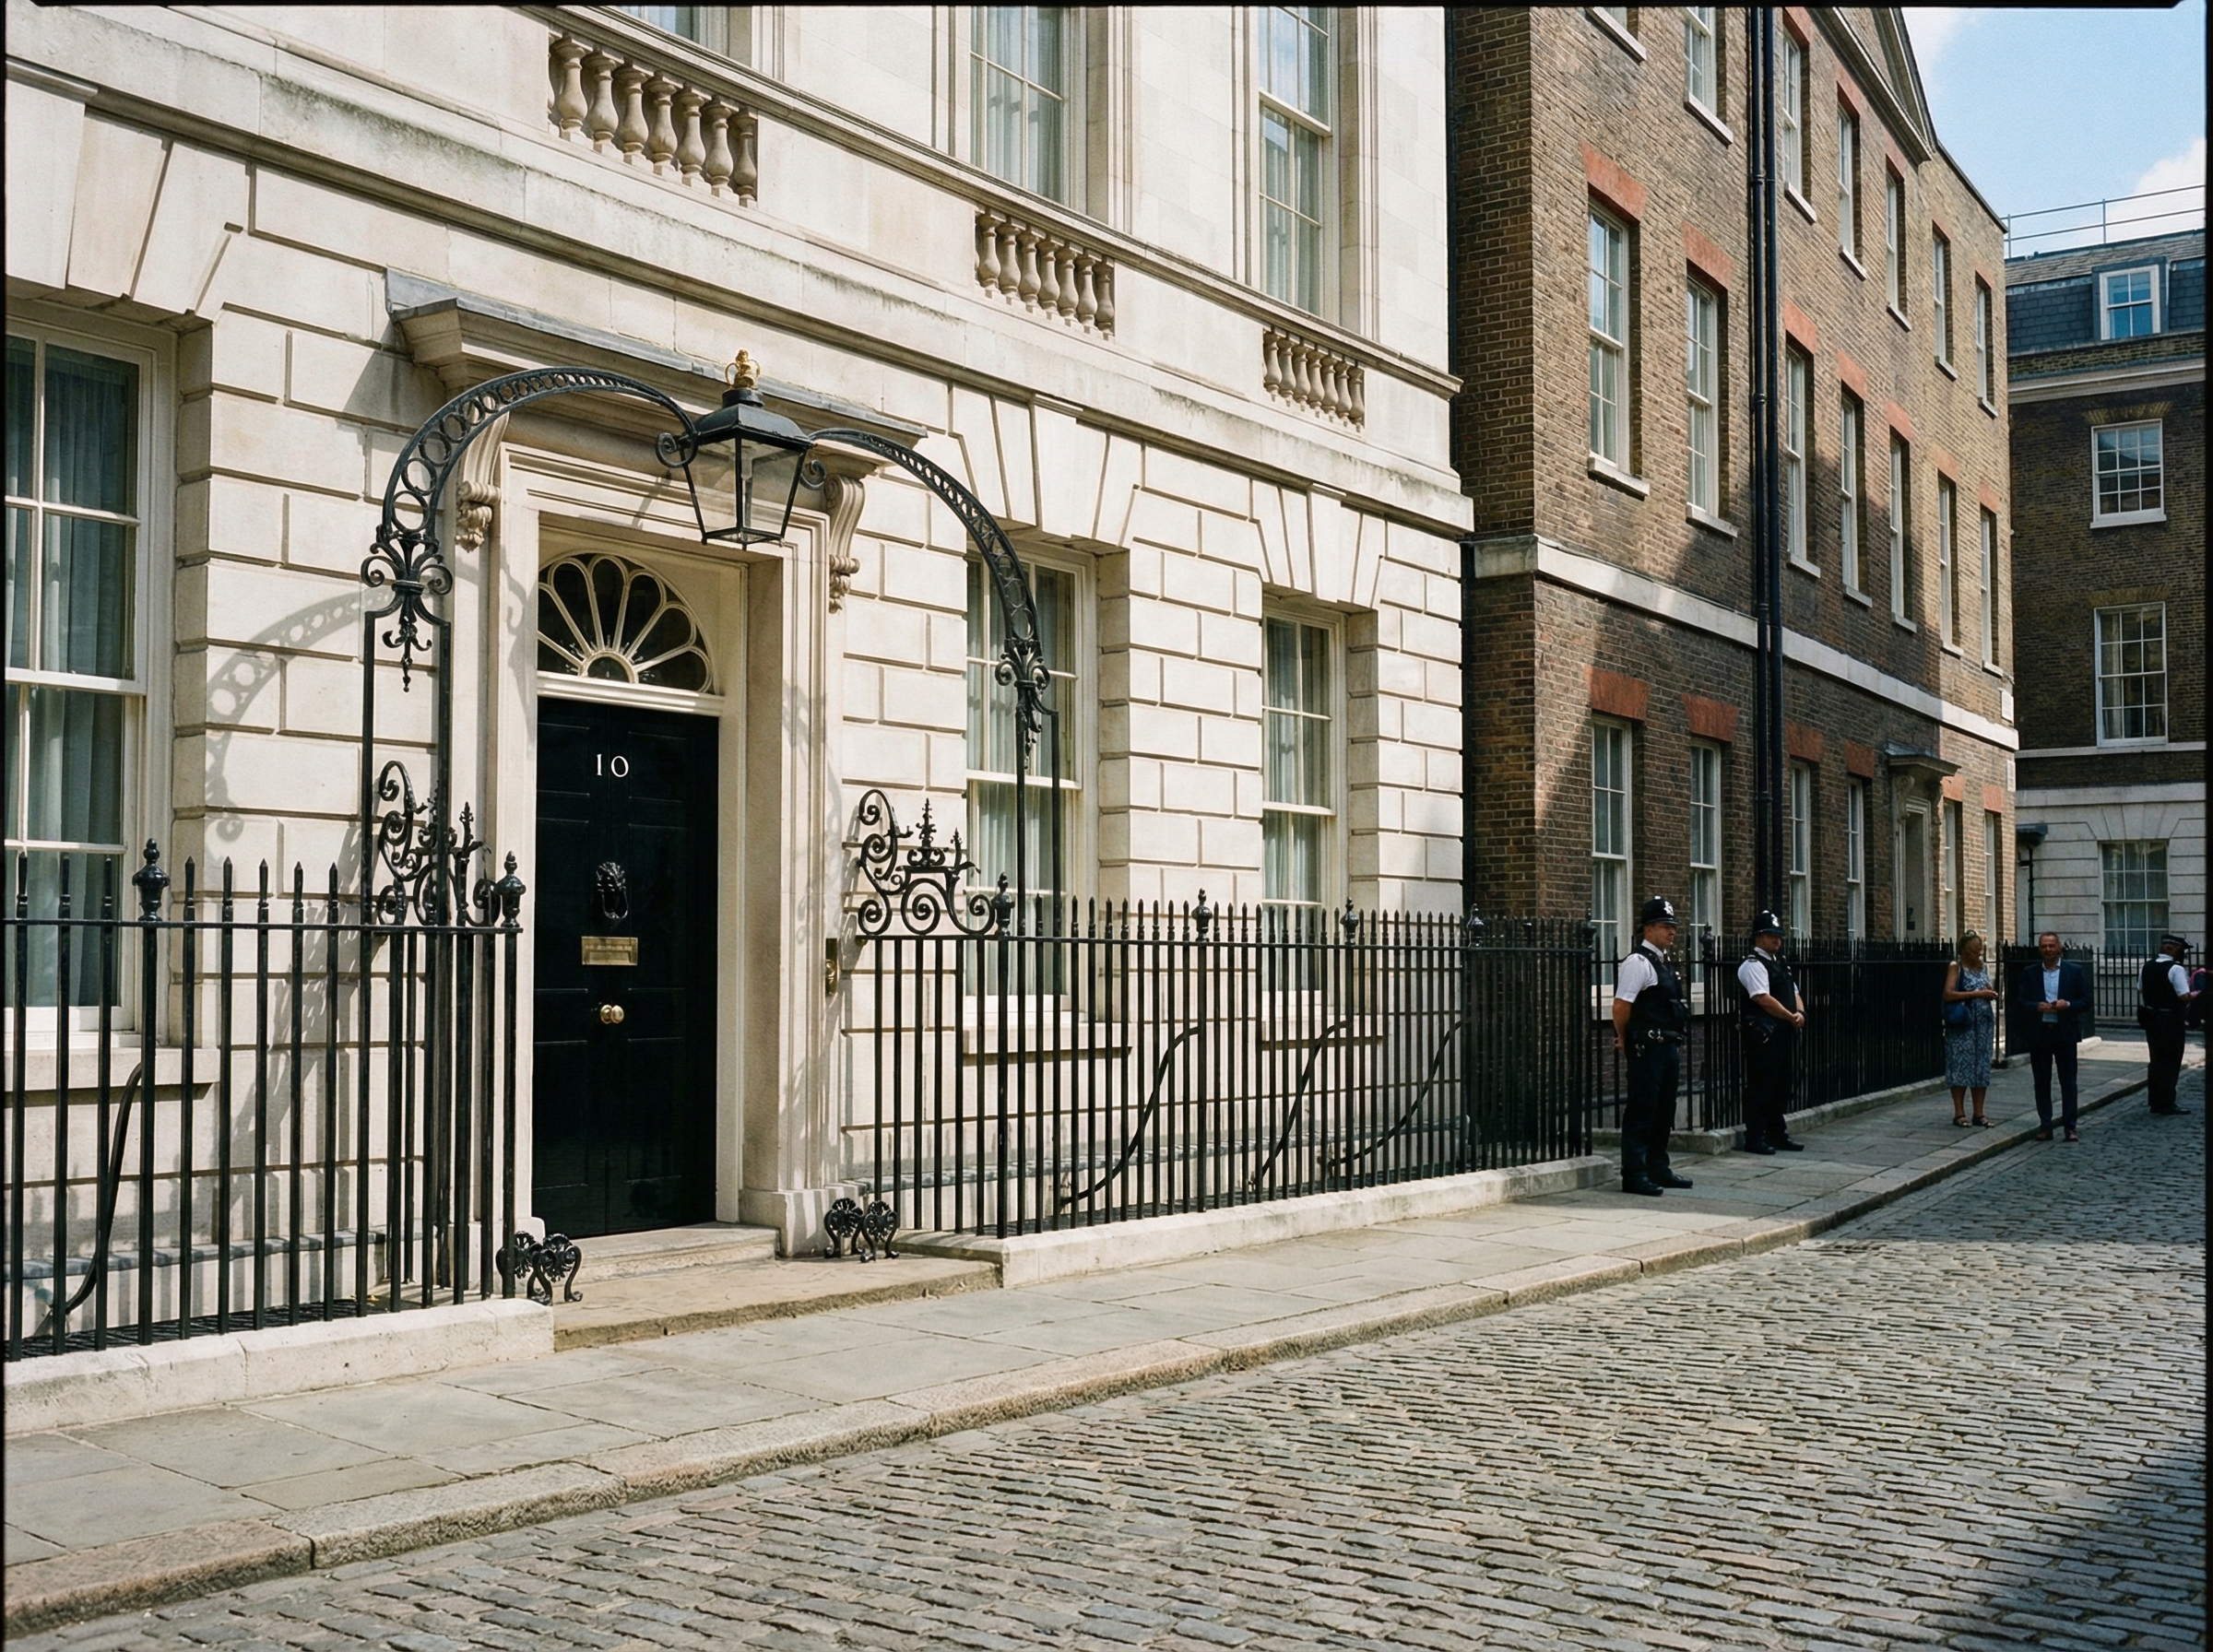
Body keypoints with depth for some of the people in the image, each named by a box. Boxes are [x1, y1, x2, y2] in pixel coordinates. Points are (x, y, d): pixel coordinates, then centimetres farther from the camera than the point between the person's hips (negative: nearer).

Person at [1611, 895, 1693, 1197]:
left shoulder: (1663, 963, 17)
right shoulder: (1638, 962, -13)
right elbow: (1621, 1006, -18)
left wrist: (1676, 1044, 19)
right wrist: (1624, 1039, -6)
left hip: (1669, 1047, 10)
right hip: (1648, 1047, -10)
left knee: (1664, 1110, 15)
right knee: (1641, 1111, -6)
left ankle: (1658, 1169, 25)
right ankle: (1634, 1175, -3)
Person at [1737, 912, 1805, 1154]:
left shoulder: (1779, 965, 19)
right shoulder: (1753, 965, -11)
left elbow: (1794, 994, 19)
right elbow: (1764, 998, -20)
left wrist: (1800, 1012, -2)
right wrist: (1791, 1017, -15)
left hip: (1782, 1034, 10)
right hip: (1762, 1034, -10)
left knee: (1781, 1087, 14)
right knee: (1760, 1088, -5)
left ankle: (1777, 1135, 22)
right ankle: (1755, 1139, -1)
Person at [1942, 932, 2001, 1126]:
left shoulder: (1982, 966, 13)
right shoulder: (1956, 967, -5)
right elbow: (1948, 994, -15)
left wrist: (1991, 994, 2)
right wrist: (1976, 994, -17)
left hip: (1983, 1023, 6)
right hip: (1962, 1024, -6)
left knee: (1982, 1067, 6)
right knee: (1961, 1066, -4)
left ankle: (1978, 1113, 12)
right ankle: (1959, 1113, 3)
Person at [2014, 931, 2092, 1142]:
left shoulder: (2075, 971, 3)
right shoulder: (2029, 973, 6)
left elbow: (2087, 1001, 2)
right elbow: (2019, 1002, 3)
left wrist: (2068, 1004, -16)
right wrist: (2036, 1007, -16)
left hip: (2065, 1032, -1)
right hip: (2039, 1034, 1)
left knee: (2068, 1081, 0)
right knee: (2042, 1081, 5)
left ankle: (2070, 1127, 5)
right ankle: (2046, 1126, 11)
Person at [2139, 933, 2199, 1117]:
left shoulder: (2147, 967, 6)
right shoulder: (2176, 969, -17)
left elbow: (2140, 990, 15)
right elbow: (2184, 996, -21)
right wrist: (2195, 995, -2)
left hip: (2150, 1017, 7)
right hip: (2171, 1020, -7)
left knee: (2156, 1059, 15)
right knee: (2171, 1061, 1)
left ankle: (2156, 1101, 20)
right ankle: (2166, 1104, 3)